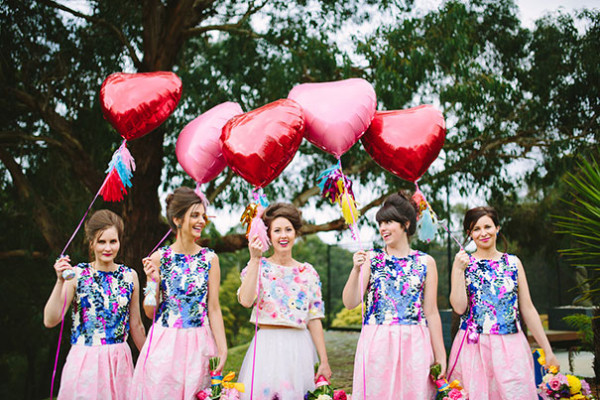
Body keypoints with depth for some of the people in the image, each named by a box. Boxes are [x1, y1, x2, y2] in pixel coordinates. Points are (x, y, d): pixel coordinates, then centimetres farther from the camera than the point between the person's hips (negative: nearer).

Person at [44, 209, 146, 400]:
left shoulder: (129, 276, 4)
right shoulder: (77, 274, -4)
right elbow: (50, 321, -10)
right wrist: (60, 282, -19)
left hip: (120, 359, 3)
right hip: (85, 360, -2)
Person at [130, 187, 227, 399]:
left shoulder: (210, 258, 1)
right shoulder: (159, 257, -2)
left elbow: (214, 308, 0)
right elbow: (150, 312, 1)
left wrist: (222, 349, -6)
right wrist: (153, 281, -15)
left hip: (198, 344, 1)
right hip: (164, 344, -1)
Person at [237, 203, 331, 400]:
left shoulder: (308, 272, 7)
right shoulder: (259, 266, 1)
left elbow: (314, 319, 5)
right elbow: (246, 301, -18)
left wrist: (324, 361, 1)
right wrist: (255, 259, -19)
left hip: (300, 349, 2)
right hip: (267, 346, -2)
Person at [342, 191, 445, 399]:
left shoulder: (425, 262, 5)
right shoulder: (371, 258, 5)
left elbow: (431, 313, 6)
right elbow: (350, 303, -2)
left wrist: (440, 355, 4)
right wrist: (356, 269, -16)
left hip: (414, 345, 0)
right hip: (376, 344, 0)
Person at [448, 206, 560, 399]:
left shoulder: (513, 263, 8)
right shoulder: (463, 263, 4)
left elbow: (527, 309, 9)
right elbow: (459, 307, -5)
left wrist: (548, 350, 7)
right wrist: (459, 270, -11)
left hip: (510, 347, 1)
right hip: (474, 347, -1)